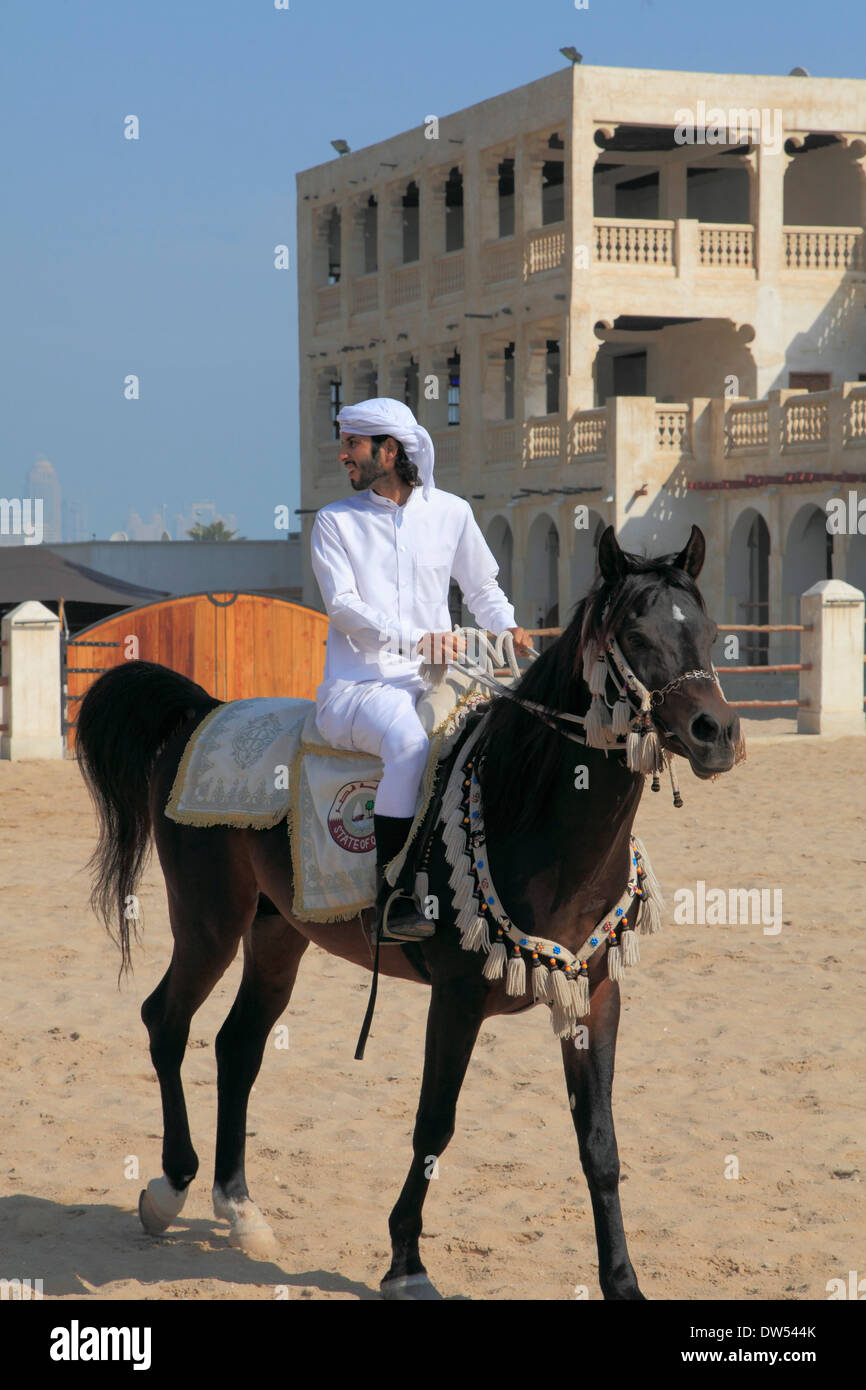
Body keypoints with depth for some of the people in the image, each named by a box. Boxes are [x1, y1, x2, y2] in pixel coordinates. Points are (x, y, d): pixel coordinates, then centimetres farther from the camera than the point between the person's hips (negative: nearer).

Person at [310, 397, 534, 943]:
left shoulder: (451, 512, 12)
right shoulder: (336, 522, 4)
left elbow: (483, 590, 23)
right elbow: (344, 605, -10)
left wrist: (510, 631, 0)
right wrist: (416, 640, -24)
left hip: (431, 681, 3)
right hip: (357, 686, -3)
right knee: (410, 740, -36)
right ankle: (393, 900, -33)